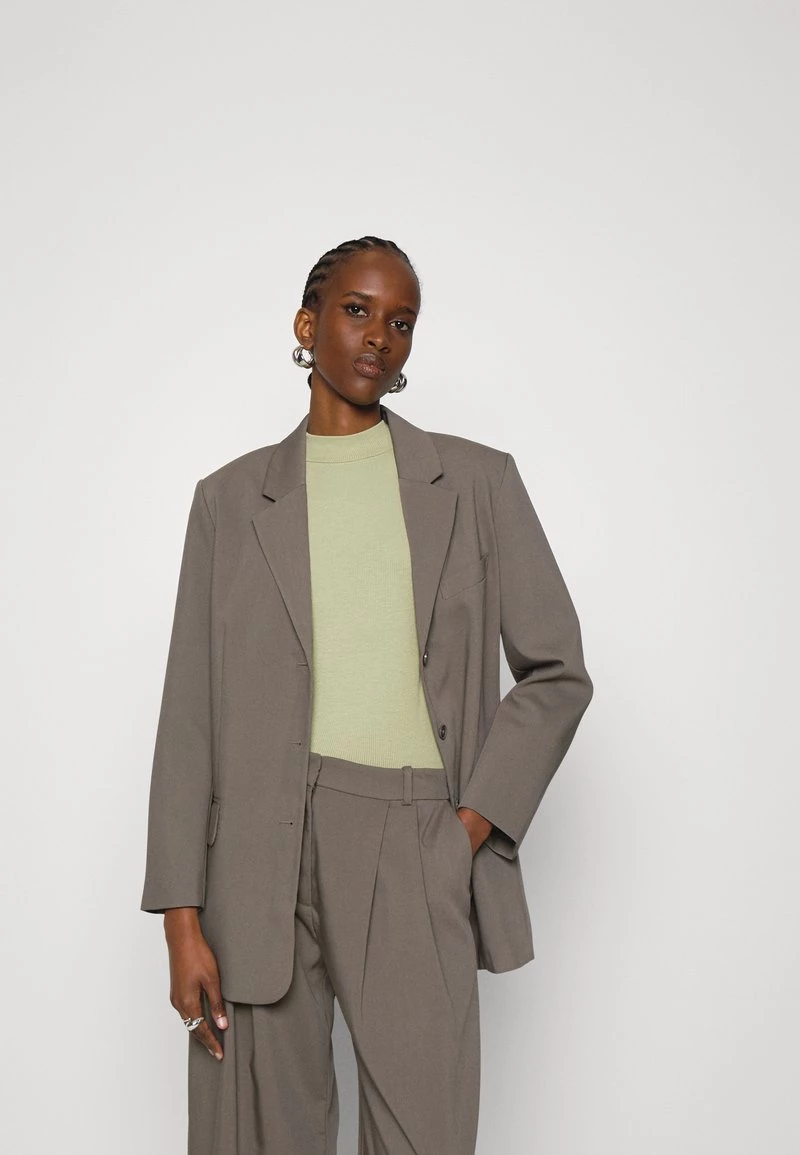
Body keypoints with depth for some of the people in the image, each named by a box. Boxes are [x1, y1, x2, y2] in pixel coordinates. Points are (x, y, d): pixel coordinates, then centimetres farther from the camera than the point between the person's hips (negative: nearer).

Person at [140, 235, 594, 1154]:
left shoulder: (476, 482, 8)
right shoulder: (231, 499, 9)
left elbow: (556, 673, 8)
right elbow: (191, 713, 5)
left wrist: (473, 827, -3)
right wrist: (181, 917, -1)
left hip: (416, 848, 0)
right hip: (260, 851, 1)